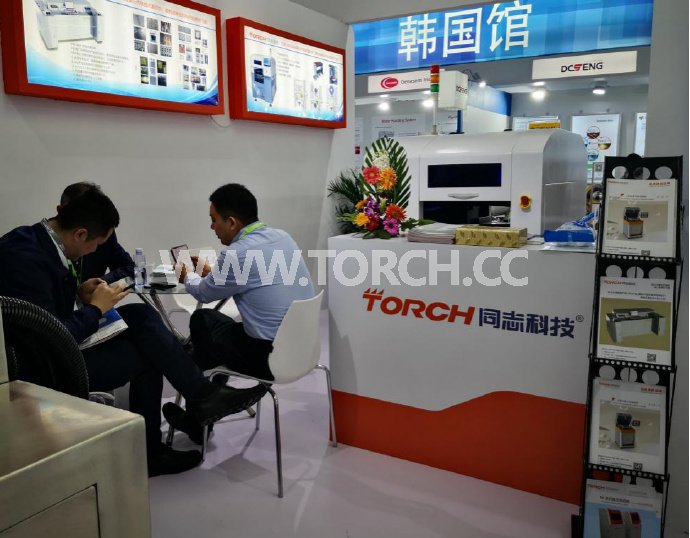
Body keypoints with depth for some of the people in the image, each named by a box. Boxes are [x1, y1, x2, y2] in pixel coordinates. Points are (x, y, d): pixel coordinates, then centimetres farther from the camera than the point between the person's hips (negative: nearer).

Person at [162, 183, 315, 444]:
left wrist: (187, 276, 24)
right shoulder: (282, 236, 5)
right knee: (218, 320, 22)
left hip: (273, 358, -8)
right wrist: (213, 273, 33)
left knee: (202, 320, 14)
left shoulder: (236, 253, -18)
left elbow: (204, 293, 3)